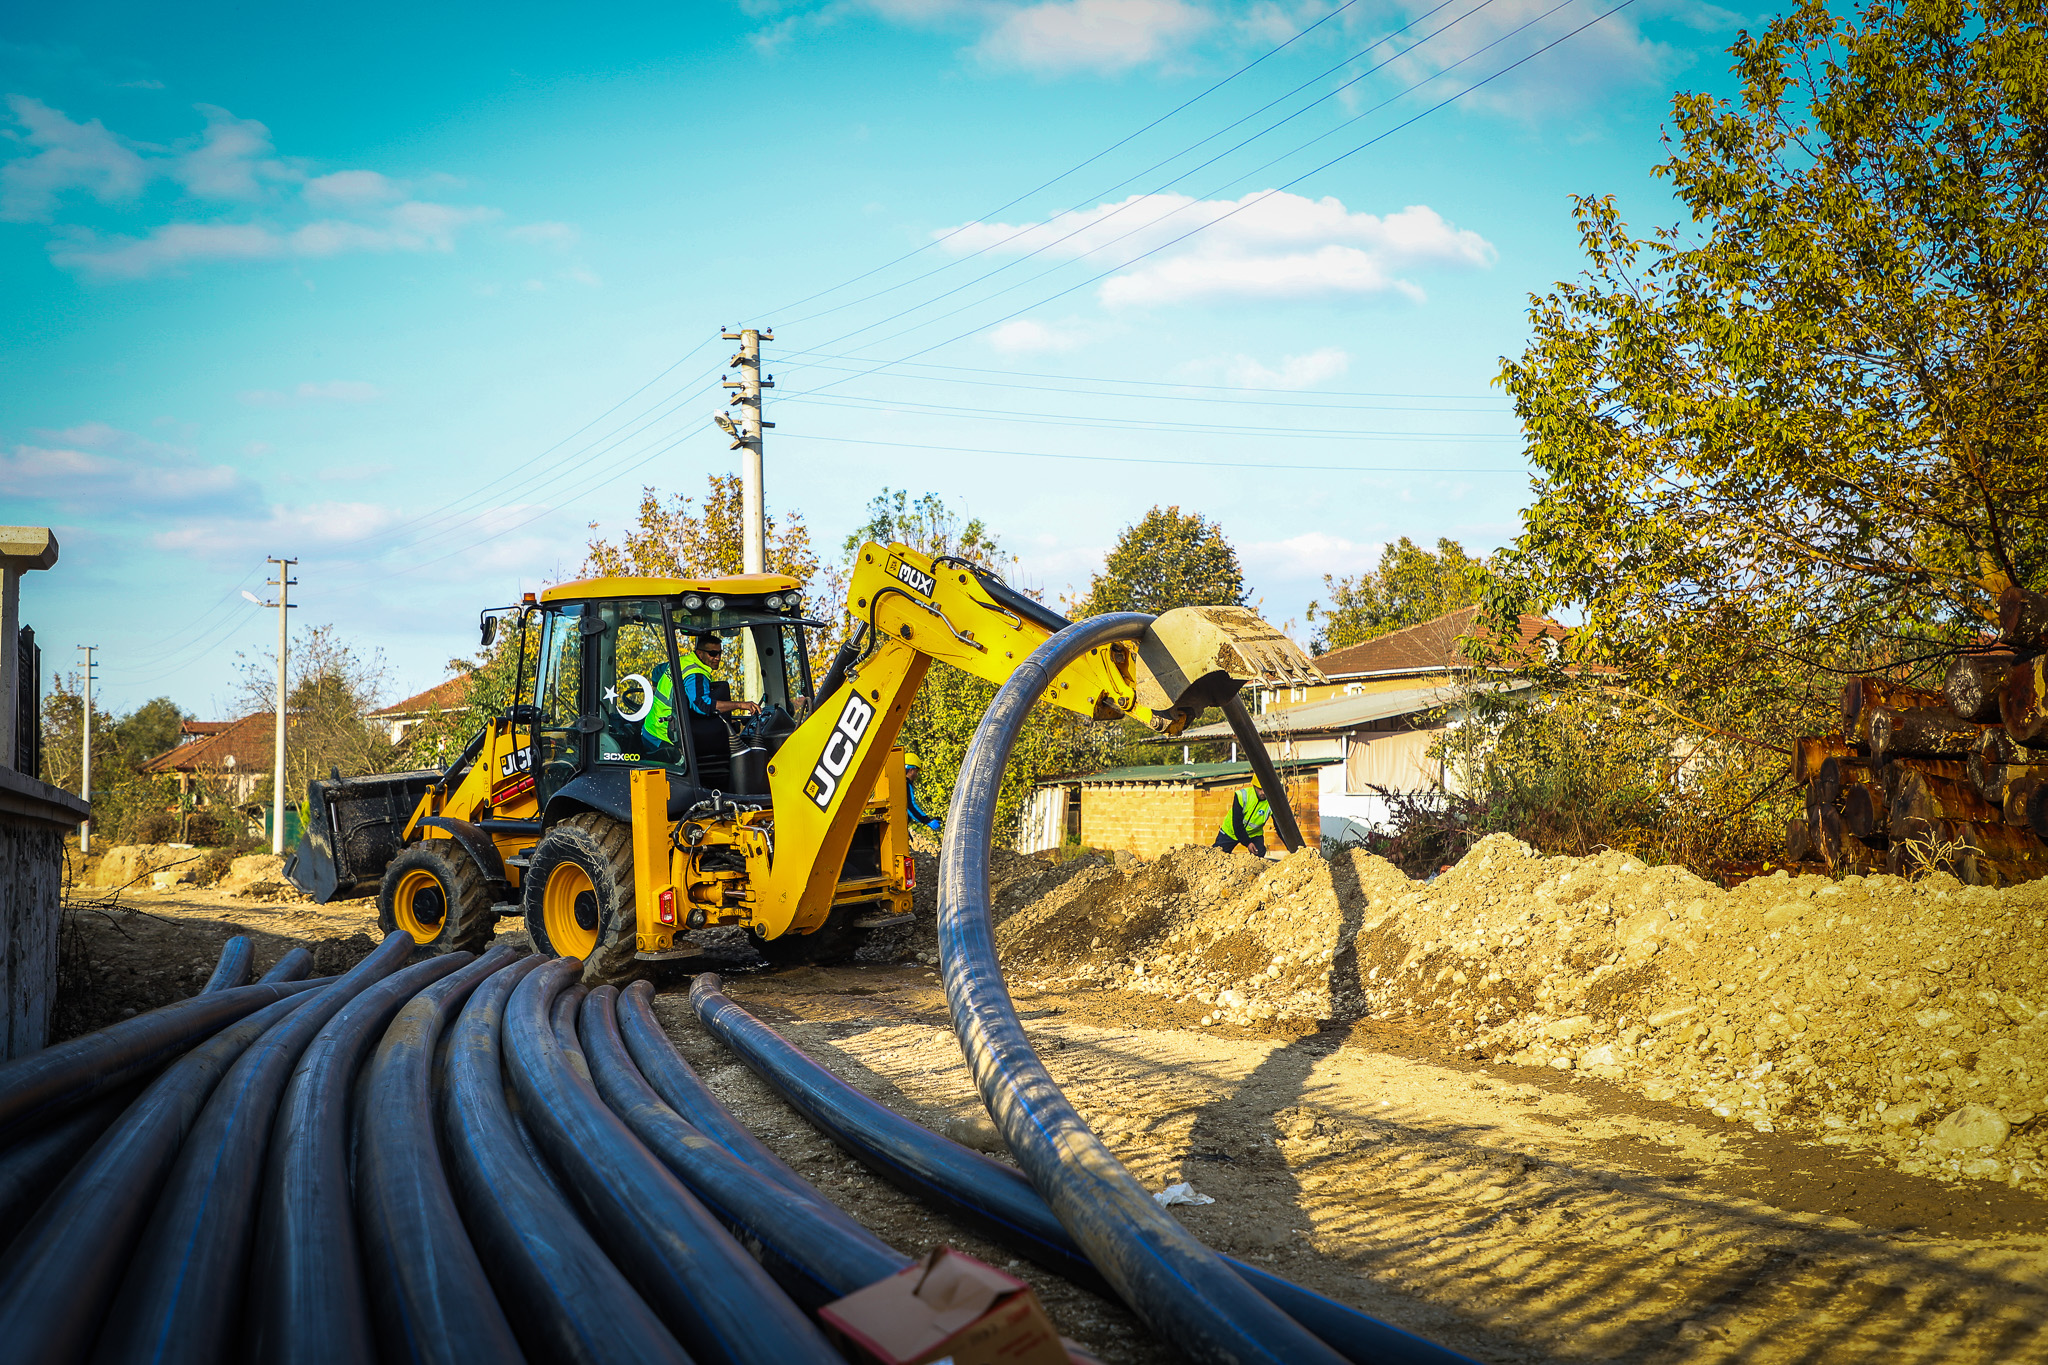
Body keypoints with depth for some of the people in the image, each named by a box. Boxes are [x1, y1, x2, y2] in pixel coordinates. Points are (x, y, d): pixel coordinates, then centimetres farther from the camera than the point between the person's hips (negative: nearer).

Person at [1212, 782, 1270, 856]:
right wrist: (1247, 842, -32)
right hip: (1231, 831, -1)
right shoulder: (1242, 796, -28)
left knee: (1259, 855, -20)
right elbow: (1237, 823, -26)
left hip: (1254, 834, 1)